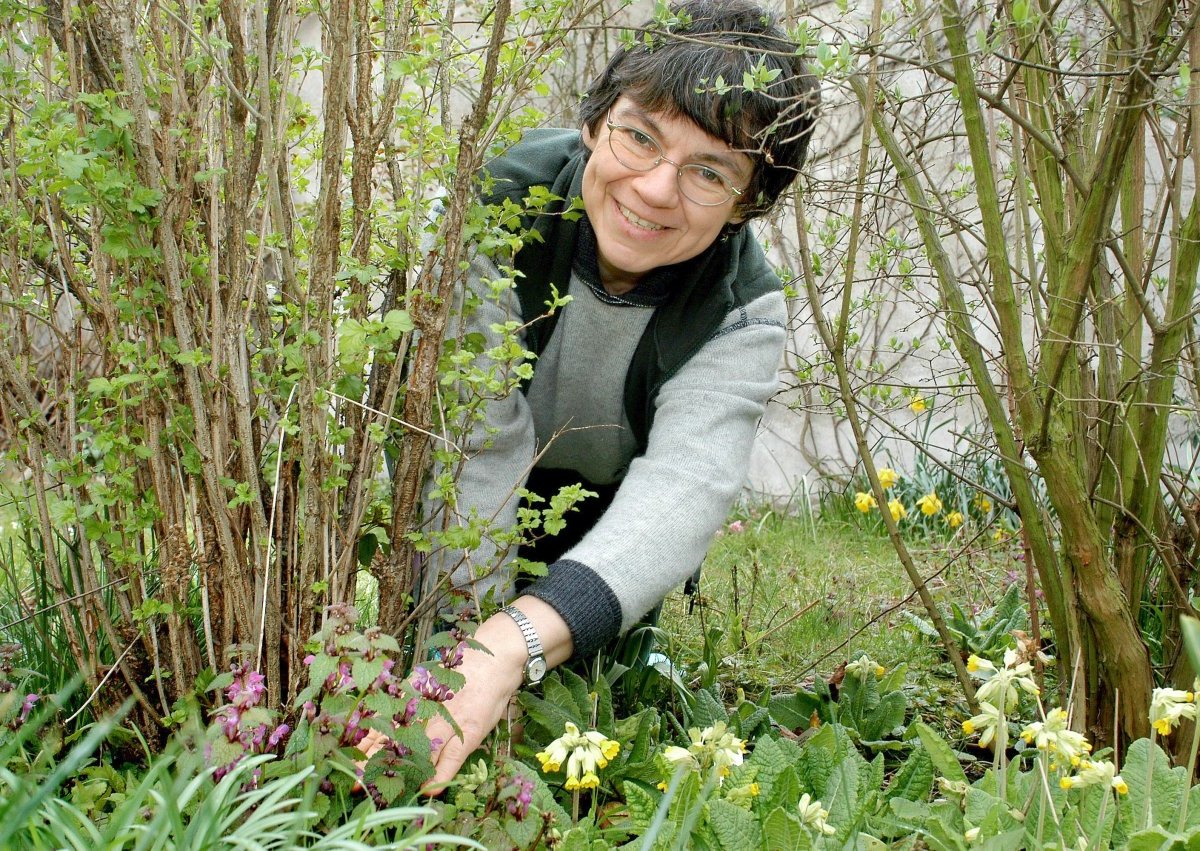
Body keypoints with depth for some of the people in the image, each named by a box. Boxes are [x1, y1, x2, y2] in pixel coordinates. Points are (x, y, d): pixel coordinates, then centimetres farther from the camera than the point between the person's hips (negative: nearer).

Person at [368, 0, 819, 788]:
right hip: (464, 522, 0)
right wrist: (473, 647, -47)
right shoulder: (496, 201, -31)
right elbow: (478, 441, -38)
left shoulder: (744, 311, -26)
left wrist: (516, 643, -61)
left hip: (605, 515, 1)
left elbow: (687, 484, -44)